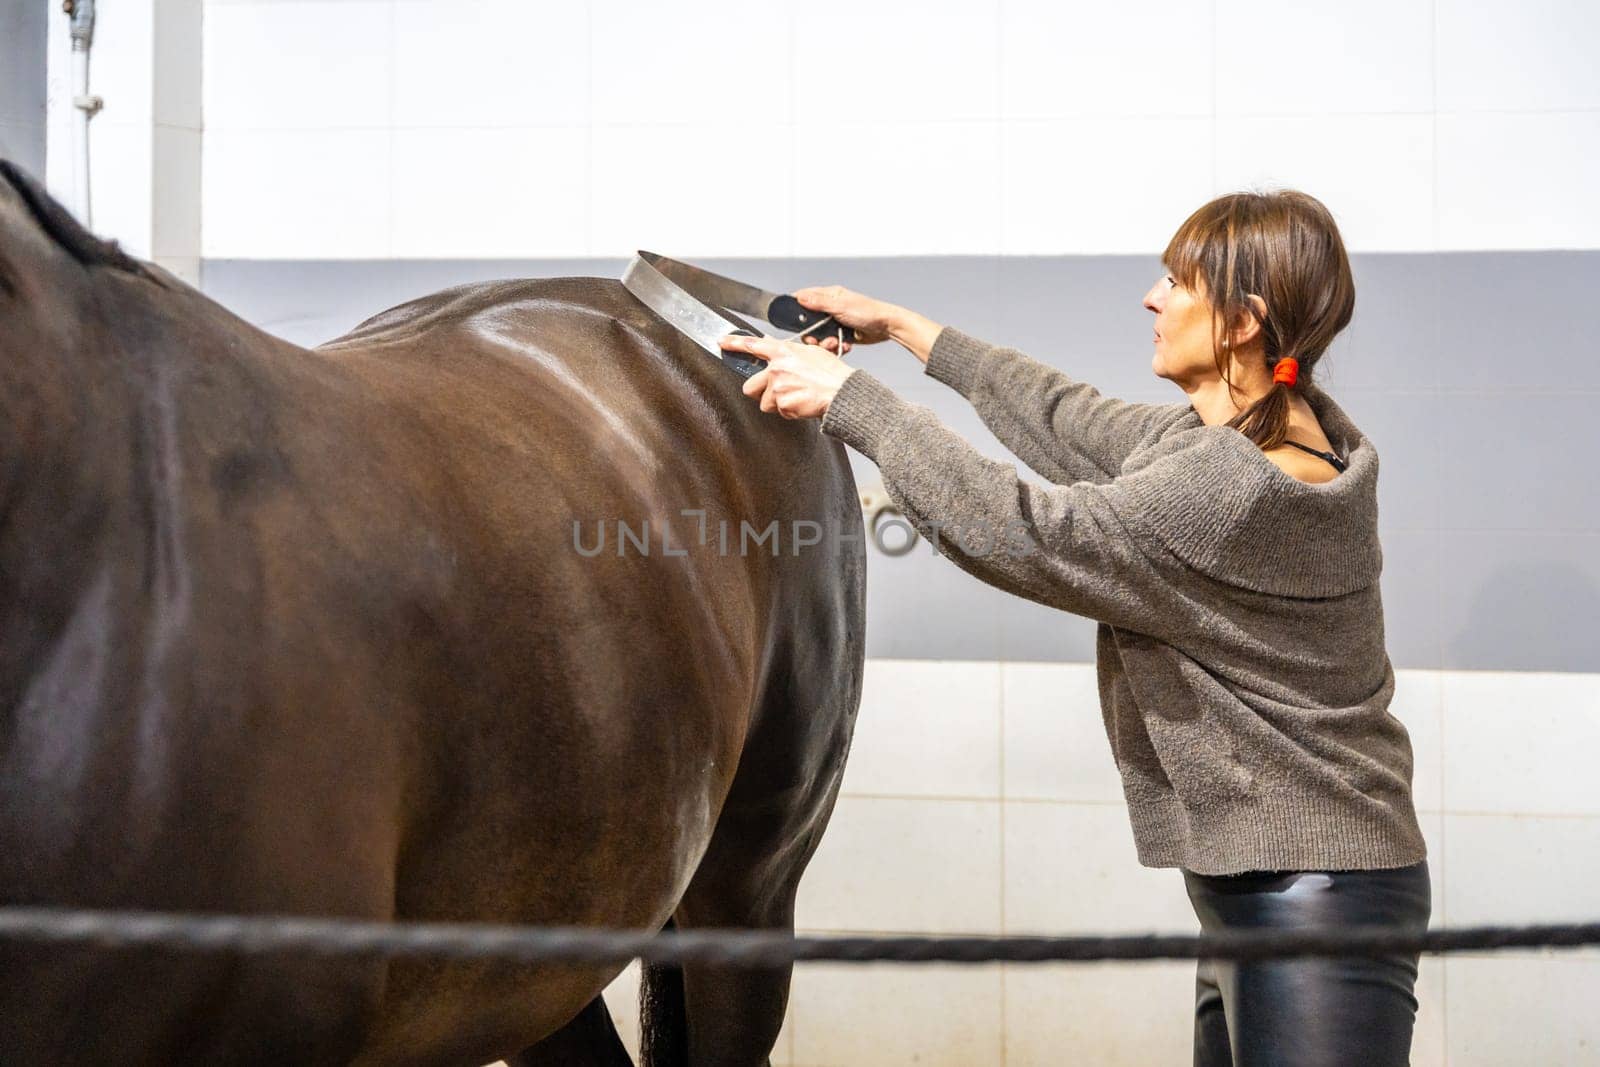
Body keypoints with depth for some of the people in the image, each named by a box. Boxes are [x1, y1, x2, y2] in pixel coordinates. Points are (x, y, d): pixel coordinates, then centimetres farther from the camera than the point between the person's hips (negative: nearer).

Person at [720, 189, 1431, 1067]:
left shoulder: (1235, 491, -25)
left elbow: (1021, 533, -22)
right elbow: (1083, 426, 17)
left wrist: (851, 399, -16)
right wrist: (902, 328, 21)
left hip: (1311, 898, -10)